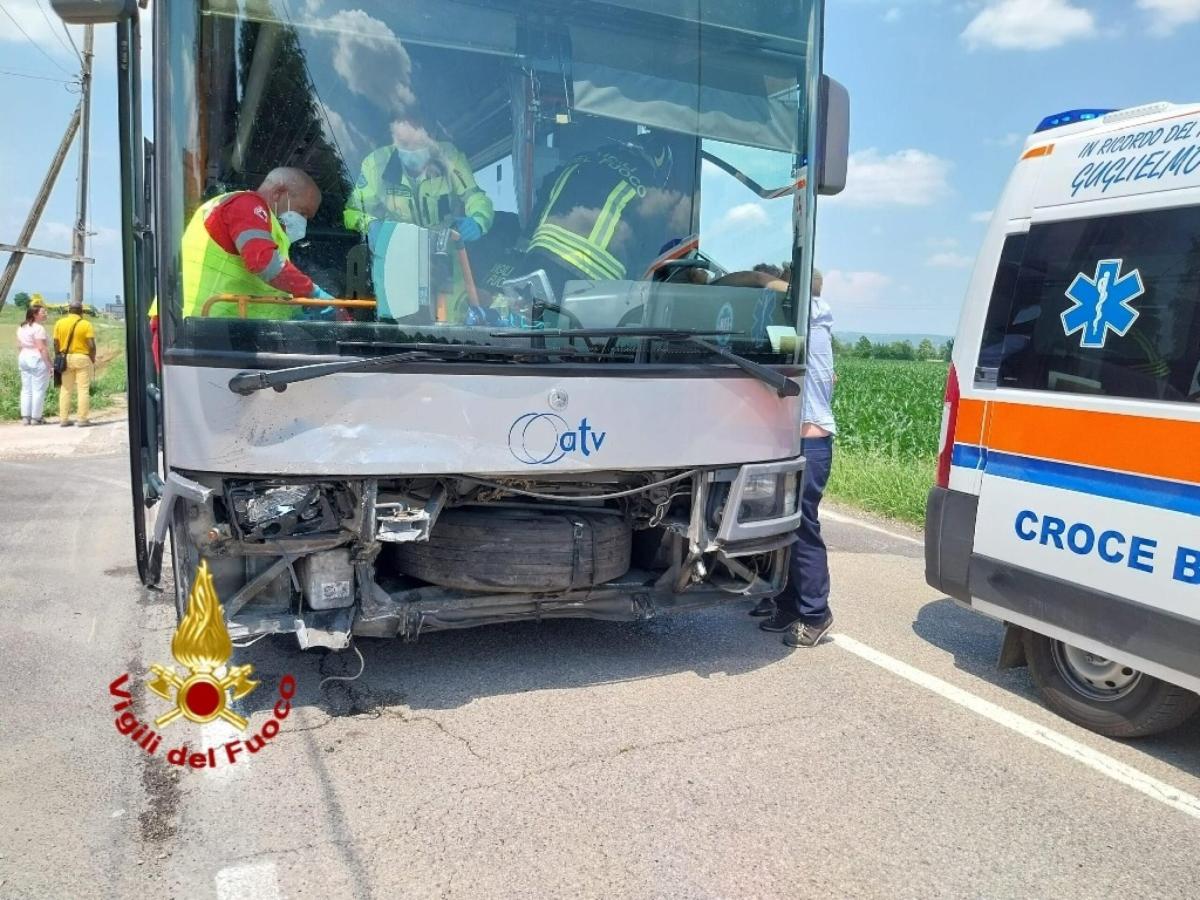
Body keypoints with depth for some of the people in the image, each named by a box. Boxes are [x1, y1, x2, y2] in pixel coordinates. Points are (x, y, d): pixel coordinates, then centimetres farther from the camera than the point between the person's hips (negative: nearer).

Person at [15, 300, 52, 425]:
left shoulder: (21, 328, 13)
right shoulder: (38, 328, -13)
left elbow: (19, 346, 16)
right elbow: (42, 348, -19)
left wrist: (20, 361, 22)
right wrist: (50, 364, -17)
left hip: (23, 359, 9)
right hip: (38, 360, -9)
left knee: (26, 389, 11)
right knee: (38, 390, -3)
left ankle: (25, 417, 11)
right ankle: (36, 417, -2)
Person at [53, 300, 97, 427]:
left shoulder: (59, 323, 3)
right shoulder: (86, 324, -7)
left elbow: (56, 343, 2)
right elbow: (91, 345, -12)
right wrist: (93, 358, 4)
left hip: (65, 358, 4)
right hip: (82, 358, -3)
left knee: (65, 389, 11)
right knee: (83, 389, 0)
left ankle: (63, 418, 12)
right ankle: (83, 419, -2)